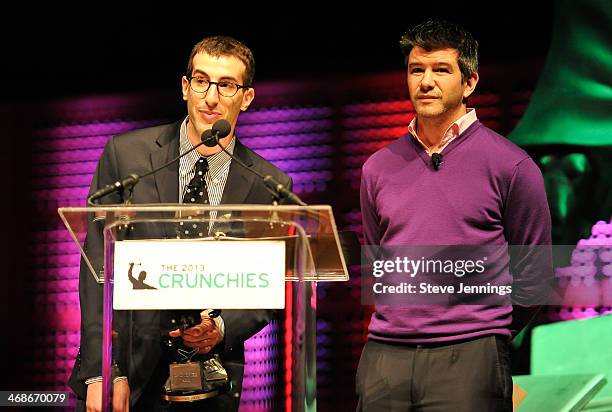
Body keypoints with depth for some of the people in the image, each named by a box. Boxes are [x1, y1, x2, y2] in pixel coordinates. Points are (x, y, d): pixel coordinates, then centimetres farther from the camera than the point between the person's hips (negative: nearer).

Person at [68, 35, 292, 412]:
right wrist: (103, 371, -14)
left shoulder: (270, 186, 0)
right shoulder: (125, 154, -2)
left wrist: (222, 328, -16)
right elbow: (99, 266, -6)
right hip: (125, 367, -1)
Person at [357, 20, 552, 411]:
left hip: (468, 362, -4)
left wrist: (487, 336, 8)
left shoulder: (511, 165, 0)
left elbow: (532, 274, 4)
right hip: (384, 354, 4)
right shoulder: (379, 167, 12)